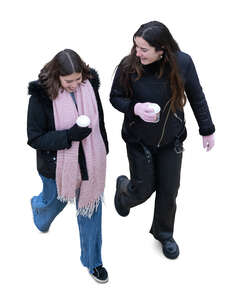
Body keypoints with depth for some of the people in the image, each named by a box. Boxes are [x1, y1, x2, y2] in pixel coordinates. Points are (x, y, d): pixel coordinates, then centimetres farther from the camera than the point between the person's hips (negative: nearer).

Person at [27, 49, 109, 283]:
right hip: (58, 166, -2)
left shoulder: (89, 85, -10)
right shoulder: (41, 96, -21)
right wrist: (69, 136, -30)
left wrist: (103, 151, 14)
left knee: (91, 210, 14)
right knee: (54, 202, 24)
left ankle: (92, 260, 35)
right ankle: (38, 207, 64)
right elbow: (34, 138, -17)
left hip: (90, 163, 3)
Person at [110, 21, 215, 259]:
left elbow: (196, 97, -3)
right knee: (143, 189, 10)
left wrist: (207, 130, 5)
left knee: (169, 190, 11)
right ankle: (123, 188, 49)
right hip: (139, 141, -1)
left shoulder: (182, 62, -18)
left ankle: (163, 233, 39)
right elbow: (115, 97, -6)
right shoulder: (128, 65, -21)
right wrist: (135, 108, -27)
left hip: (171, 141, 2)